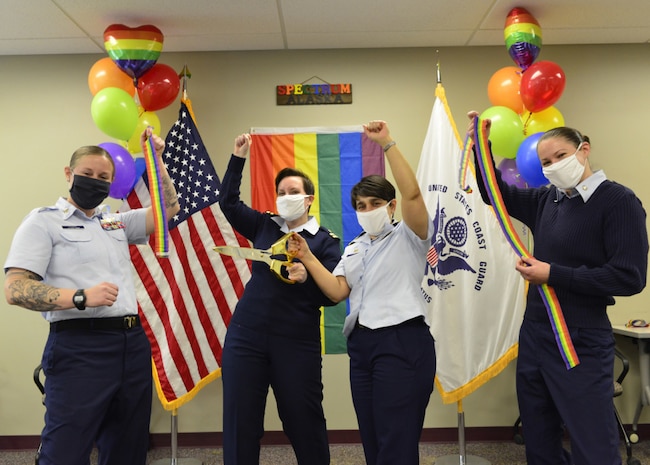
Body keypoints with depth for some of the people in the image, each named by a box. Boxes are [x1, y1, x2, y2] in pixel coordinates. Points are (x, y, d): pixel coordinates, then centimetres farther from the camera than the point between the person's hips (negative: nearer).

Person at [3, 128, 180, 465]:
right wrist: (80, 297, -21)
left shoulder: (117, 222, 17)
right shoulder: (44, 221, -1)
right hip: (80, 347, -6)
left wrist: (156, 161, 6)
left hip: (132, 343, 6)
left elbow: (169, 208, 16)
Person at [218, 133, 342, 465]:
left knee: (304, 423, 8)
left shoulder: (325, 240, 0)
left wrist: (307, 277, -24)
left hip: (298, 342, -3)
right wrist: (238, 158, 11)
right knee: (240, 422, 7)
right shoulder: (264, 226, 11)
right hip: (245, 335, 3)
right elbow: (228, 202, 17)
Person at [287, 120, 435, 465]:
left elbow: (412, 193, -19)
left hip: (402, 343, -7)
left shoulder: (407, 238, -1)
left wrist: (387, 144, -21)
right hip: (361, 345, 7)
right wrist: (307, 258, -4)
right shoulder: (354, 248, 17)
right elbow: (337, 291, 6)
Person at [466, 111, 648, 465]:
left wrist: (553, 275, -17)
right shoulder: (546, 199, 6)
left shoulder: (618, 201, -11)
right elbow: (496, 193, 18)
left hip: (582, 343, -6)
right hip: (534, 335, 7)